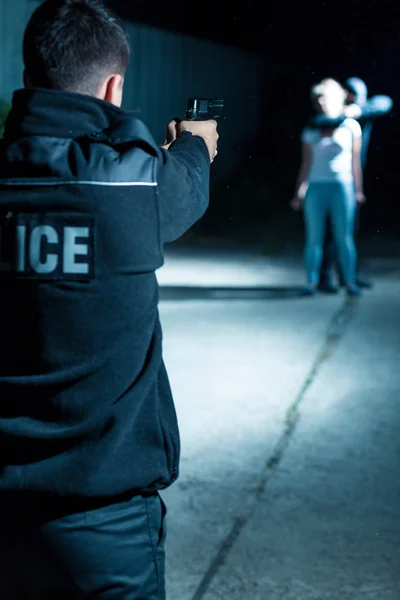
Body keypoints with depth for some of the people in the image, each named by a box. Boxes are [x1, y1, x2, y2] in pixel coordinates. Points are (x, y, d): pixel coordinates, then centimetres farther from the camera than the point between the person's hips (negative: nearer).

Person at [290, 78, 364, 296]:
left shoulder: (350, 127, 5)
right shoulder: (311, 131, 10)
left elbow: (355, 161, 5)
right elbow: (306, 164, 11)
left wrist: (358, 189, 2)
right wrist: (299, 194, 8)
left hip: (341, 187, -2)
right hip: (315, 187, 2)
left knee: (344, 237, -4)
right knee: (314, 237, -1)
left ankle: (350, 282, -1)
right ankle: (311, 282, 1)